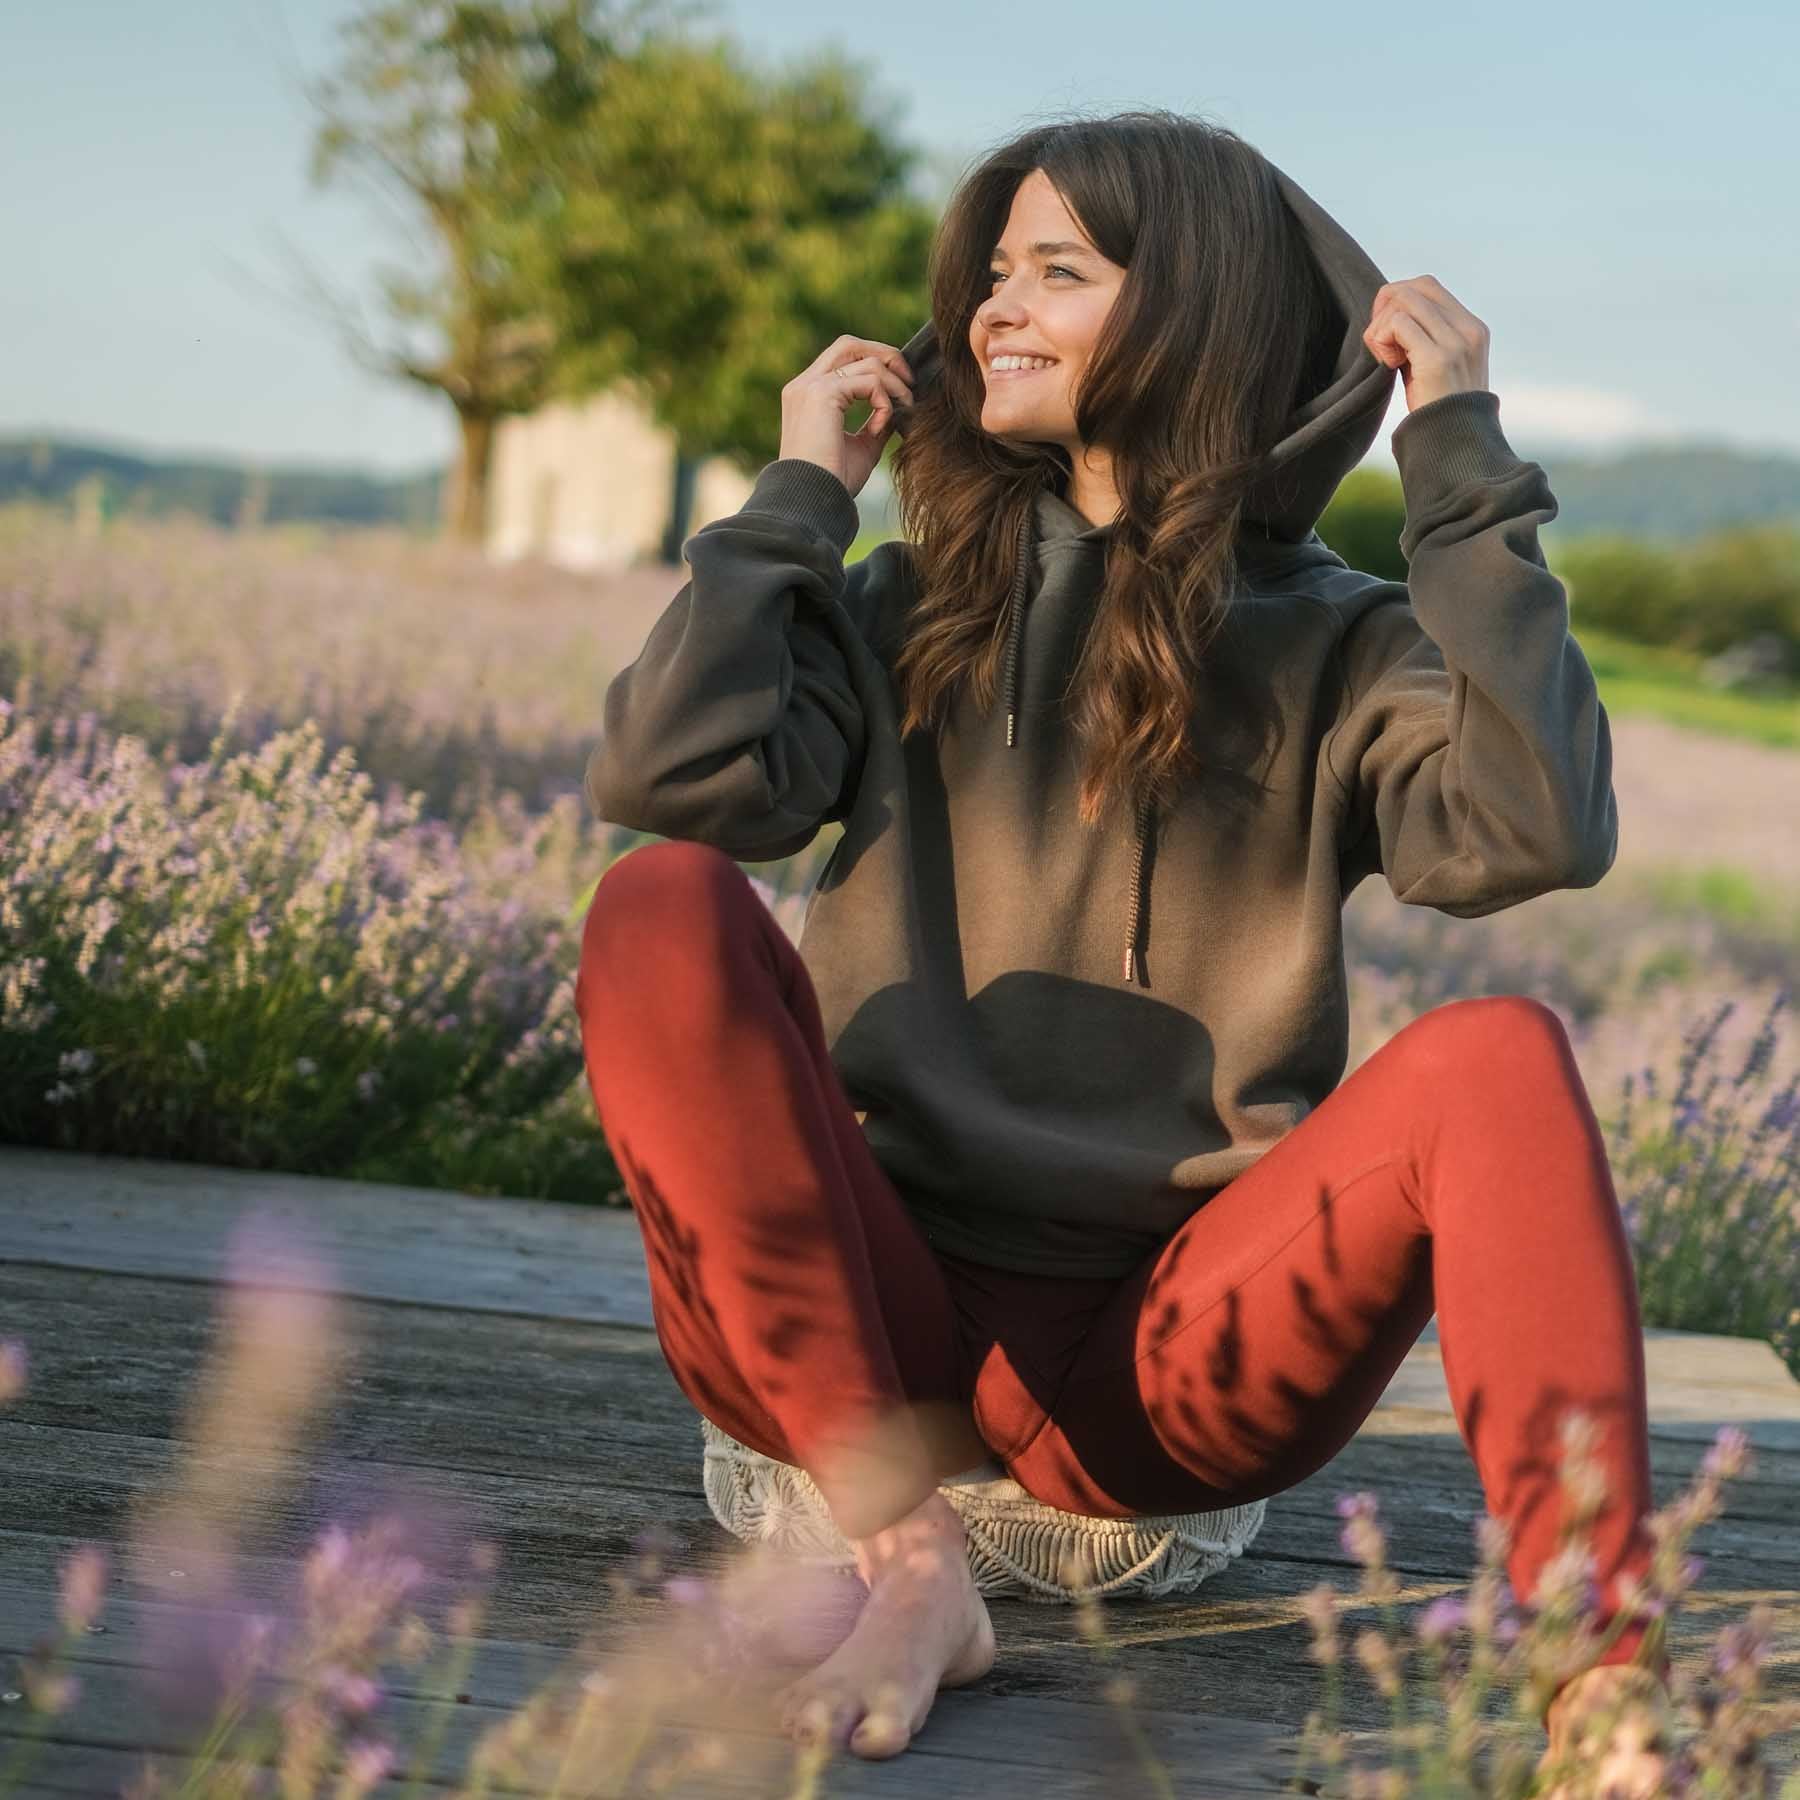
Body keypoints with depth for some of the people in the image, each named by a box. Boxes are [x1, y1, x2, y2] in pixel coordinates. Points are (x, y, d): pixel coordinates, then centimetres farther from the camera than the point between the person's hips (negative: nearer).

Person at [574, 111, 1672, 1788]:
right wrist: (802, 492, 3)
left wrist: (1461, 459, -10)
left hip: (1172, 1362, -1)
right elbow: (667, 774, -9)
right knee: (662, 911, -23)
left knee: (1496, 1054, -26)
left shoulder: (1335, 651, 6)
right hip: (873, 1336, 1)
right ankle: (907, 1566, -26)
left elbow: (1537, 832, -16)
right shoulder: (909, 614, 10)